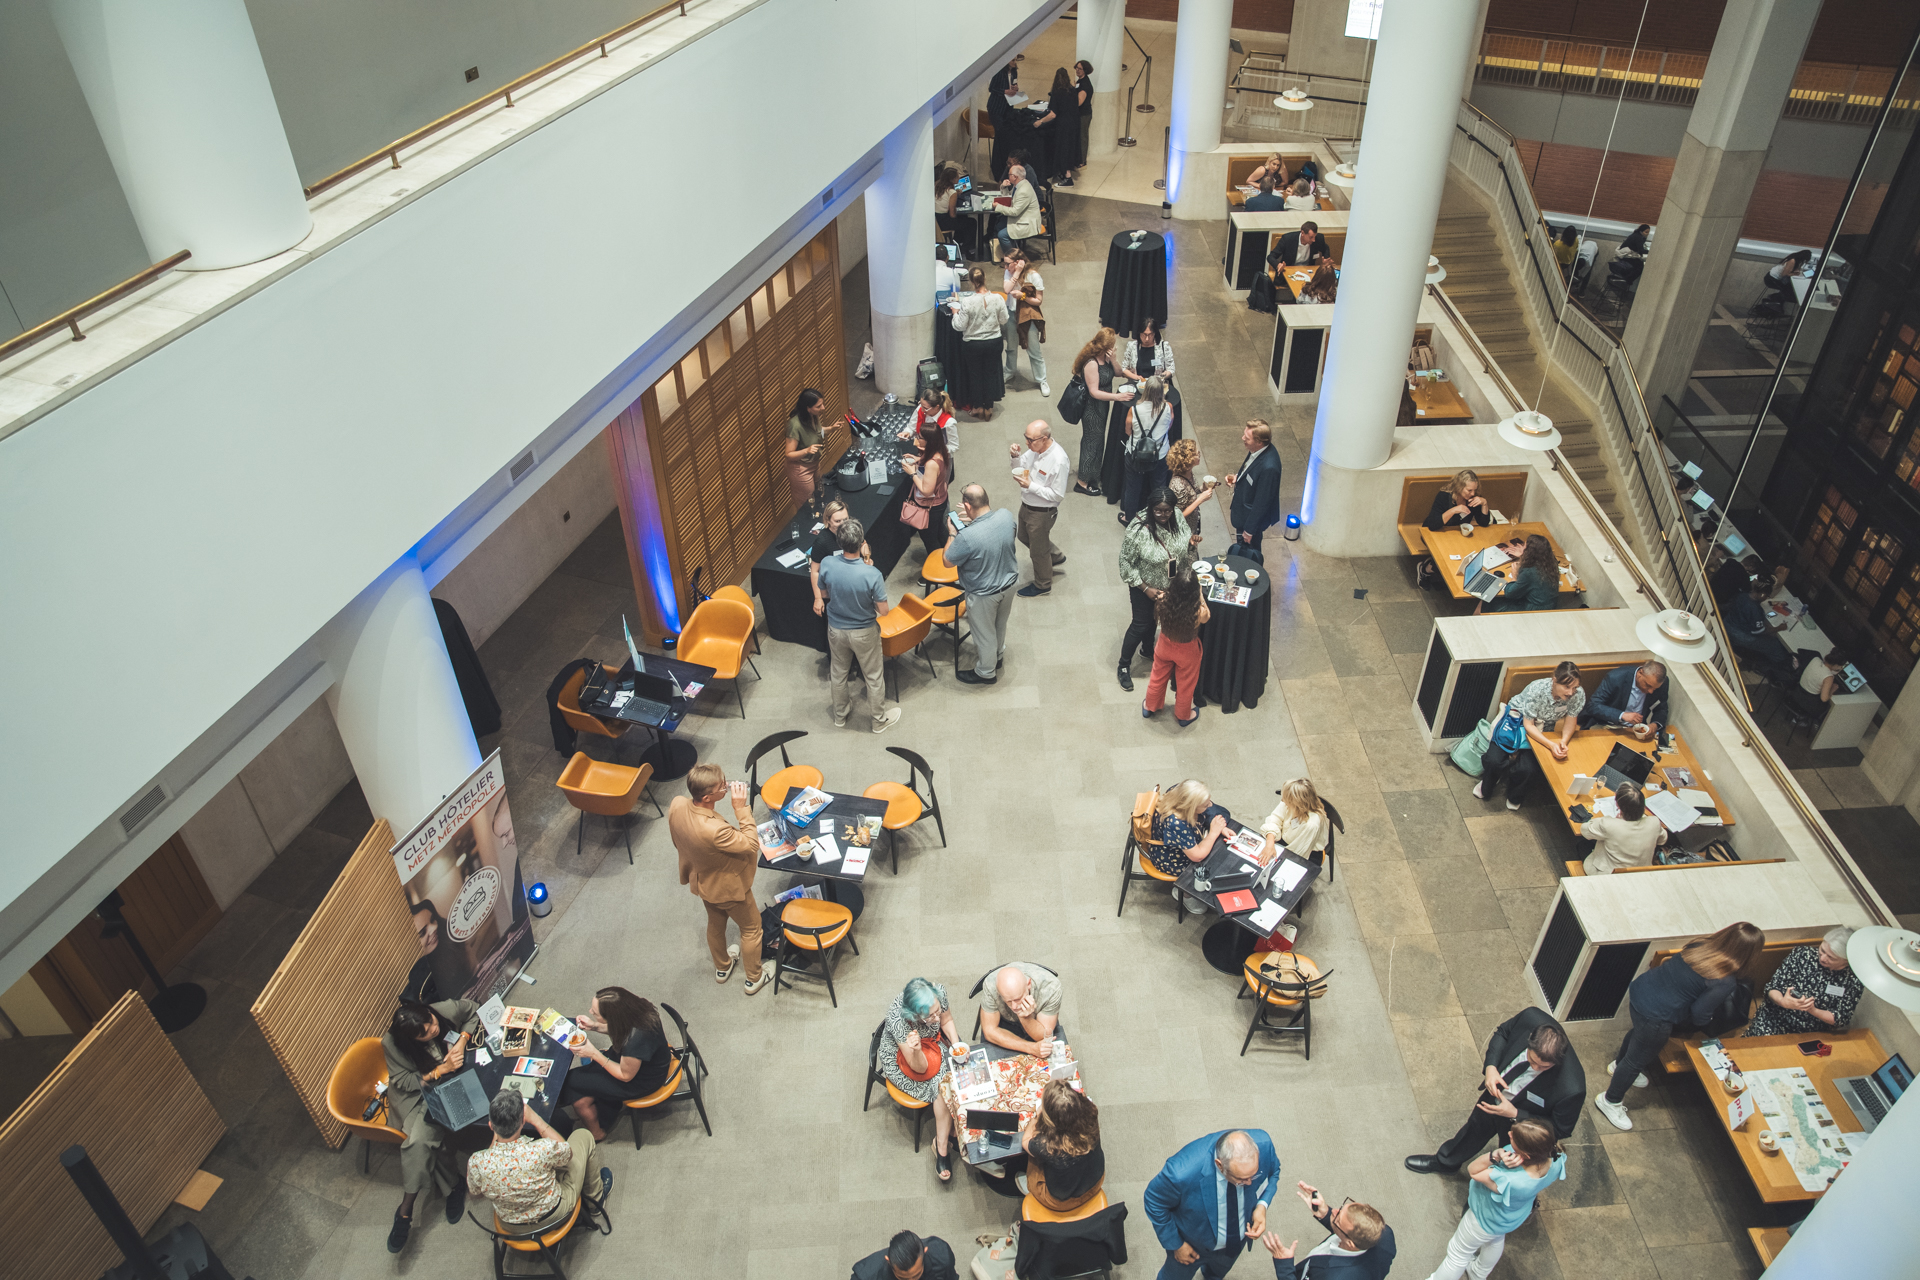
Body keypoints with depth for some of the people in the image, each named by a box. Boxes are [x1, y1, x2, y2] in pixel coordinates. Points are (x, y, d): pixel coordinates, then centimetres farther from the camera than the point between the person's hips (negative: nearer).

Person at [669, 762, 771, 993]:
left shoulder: (677, 805, -25)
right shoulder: (714, 830, -47)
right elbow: (751, 844, -31)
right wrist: (741, 809, -34)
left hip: (700, 879, 7)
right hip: (727, 887, -6)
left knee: (715, 922, 32)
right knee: (751, 927, 22)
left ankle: (722, 967, 58)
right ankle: (754, 978, 43)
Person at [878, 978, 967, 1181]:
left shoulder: (938, 992, -28)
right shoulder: (898, 1020, -39)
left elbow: (946, 1021, -4)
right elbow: (919, 1068, -30)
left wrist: (957, 1044, -20)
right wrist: (916, 1050, -51)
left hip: (933, 1043, 5)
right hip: (901, 1058, -5)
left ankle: (941, 1146, -4)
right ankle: (941, 1148, -4)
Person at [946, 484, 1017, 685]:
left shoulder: (967, 537, -38)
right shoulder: (1007, 516, -20)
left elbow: (948, 562, -18)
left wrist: (952, 534, -8)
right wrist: (974, 520, 1)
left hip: (984, 595, -6)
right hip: (1009, 584, 6)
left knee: (984, 634, 21)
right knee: (1000, 624, 32)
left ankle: (986, 673, 44)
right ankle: (998, 655, 58)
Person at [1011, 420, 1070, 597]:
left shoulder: (1058, 460, -32)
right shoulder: (1034, 448, -10)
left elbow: (1057, 494, -26)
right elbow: (1021, 467, 7)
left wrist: (1030, 485, -30)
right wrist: (1016, 456, -15)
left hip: (1042, 512, -8)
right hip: (1026, 505, 8)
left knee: (1038, 549, 13)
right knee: (1024, 537, 30)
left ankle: (1042, 585, 39)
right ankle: (1055, 556, 53)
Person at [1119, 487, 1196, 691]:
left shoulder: (1177, 516, -17)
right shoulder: (1139, 529, -34)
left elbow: (1184, 543, 5)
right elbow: (1126, 562, -23)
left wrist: (1191, 544, -15)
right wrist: (1146, 589, -21)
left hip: (1170, 584, 5)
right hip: (1145, 587, -5)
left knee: (1154, 619, 28)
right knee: (1140, 624, 9)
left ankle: (1147, 649, 55)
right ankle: (1124, 666, 30)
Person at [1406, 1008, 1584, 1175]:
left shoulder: (1572, 1089, -43)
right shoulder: (1531, 1019, -33)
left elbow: (1561, 1129, -22)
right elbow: (1502, 1032, -8)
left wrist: (1515, 1114, -28)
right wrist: (1490, 1067, -21)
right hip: (1494, 1096, 4)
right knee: (1473, 1130, 33)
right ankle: (1445, 1162, 63)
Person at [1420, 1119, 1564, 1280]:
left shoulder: (1510, 1182, -50)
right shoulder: (1556, 1160, -34)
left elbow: (1473, 1171, -33)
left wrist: (1495, 1155, -49)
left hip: (1486, 1218, -7)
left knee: (1458, 1254, 22)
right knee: (1496, 1241, 39)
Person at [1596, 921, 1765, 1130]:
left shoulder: (1699, 945, -5)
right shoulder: (1723, 983, -24)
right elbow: (1699, 1015, -17)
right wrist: (1708, 1019, 6)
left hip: (1640, 988, 8)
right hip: (1656, 1016, -8)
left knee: (1639, 1032, 38)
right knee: (1637, 1060, 15)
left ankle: (1620, 1064, 65)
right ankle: (1610, 1101, 34)